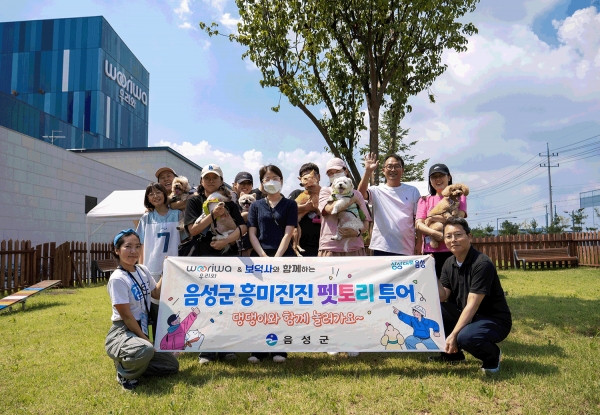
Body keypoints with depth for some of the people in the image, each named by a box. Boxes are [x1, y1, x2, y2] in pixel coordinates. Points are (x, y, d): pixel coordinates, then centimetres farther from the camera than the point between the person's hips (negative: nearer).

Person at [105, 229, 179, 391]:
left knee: (172, 365, 6)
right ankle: (125, 373, -8)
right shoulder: (117, 279, -18)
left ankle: (127, 362, 16)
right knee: (145, 350, -40)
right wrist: (146, 339, -15)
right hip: (122, 333, -8)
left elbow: (156, 294, 19)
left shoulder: (143, 270, 4)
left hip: (140, 332, 8)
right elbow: (126, 316, -18)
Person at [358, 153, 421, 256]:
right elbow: (361, 193, -16)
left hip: (406, 250, 1)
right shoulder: (377, 191, 5)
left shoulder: (412, 191, 8)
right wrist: (368, 171, -24)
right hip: (381, 249, -1)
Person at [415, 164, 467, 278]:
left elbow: (459, 218, -6)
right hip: (431, 251, 1)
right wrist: (435, 233, -16)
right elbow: (418, 224, 1)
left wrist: (432, 218, -5)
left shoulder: (459, 197, 12)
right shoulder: (425, 200, 15)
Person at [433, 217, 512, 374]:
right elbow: (442, 298, -4)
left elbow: (472, 305, -25)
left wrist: (453, 335, -29)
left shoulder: (482, 264, -21)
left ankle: (492, 356, 0)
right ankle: (452, 352, 9)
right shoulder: (449, 263, 1)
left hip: (494, 320, -7)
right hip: (464, 315, 7)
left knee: (465, 337, -35)